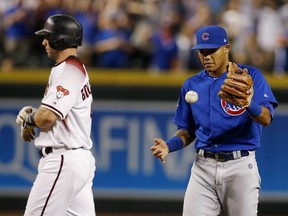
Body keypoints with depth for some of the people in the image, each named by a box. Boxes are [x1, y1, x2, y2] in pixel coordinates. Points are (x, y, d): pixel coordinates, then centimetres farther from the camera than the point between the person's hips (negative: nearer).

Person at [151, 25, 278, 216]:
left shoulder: (250, 76, -3)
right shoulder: (192, 85, 12)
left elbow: (266, 119, -15)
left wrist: (249, 105, -36)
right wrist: (169, 146, -3)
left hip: (240, 166, -4)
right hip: (203, 166, 4)